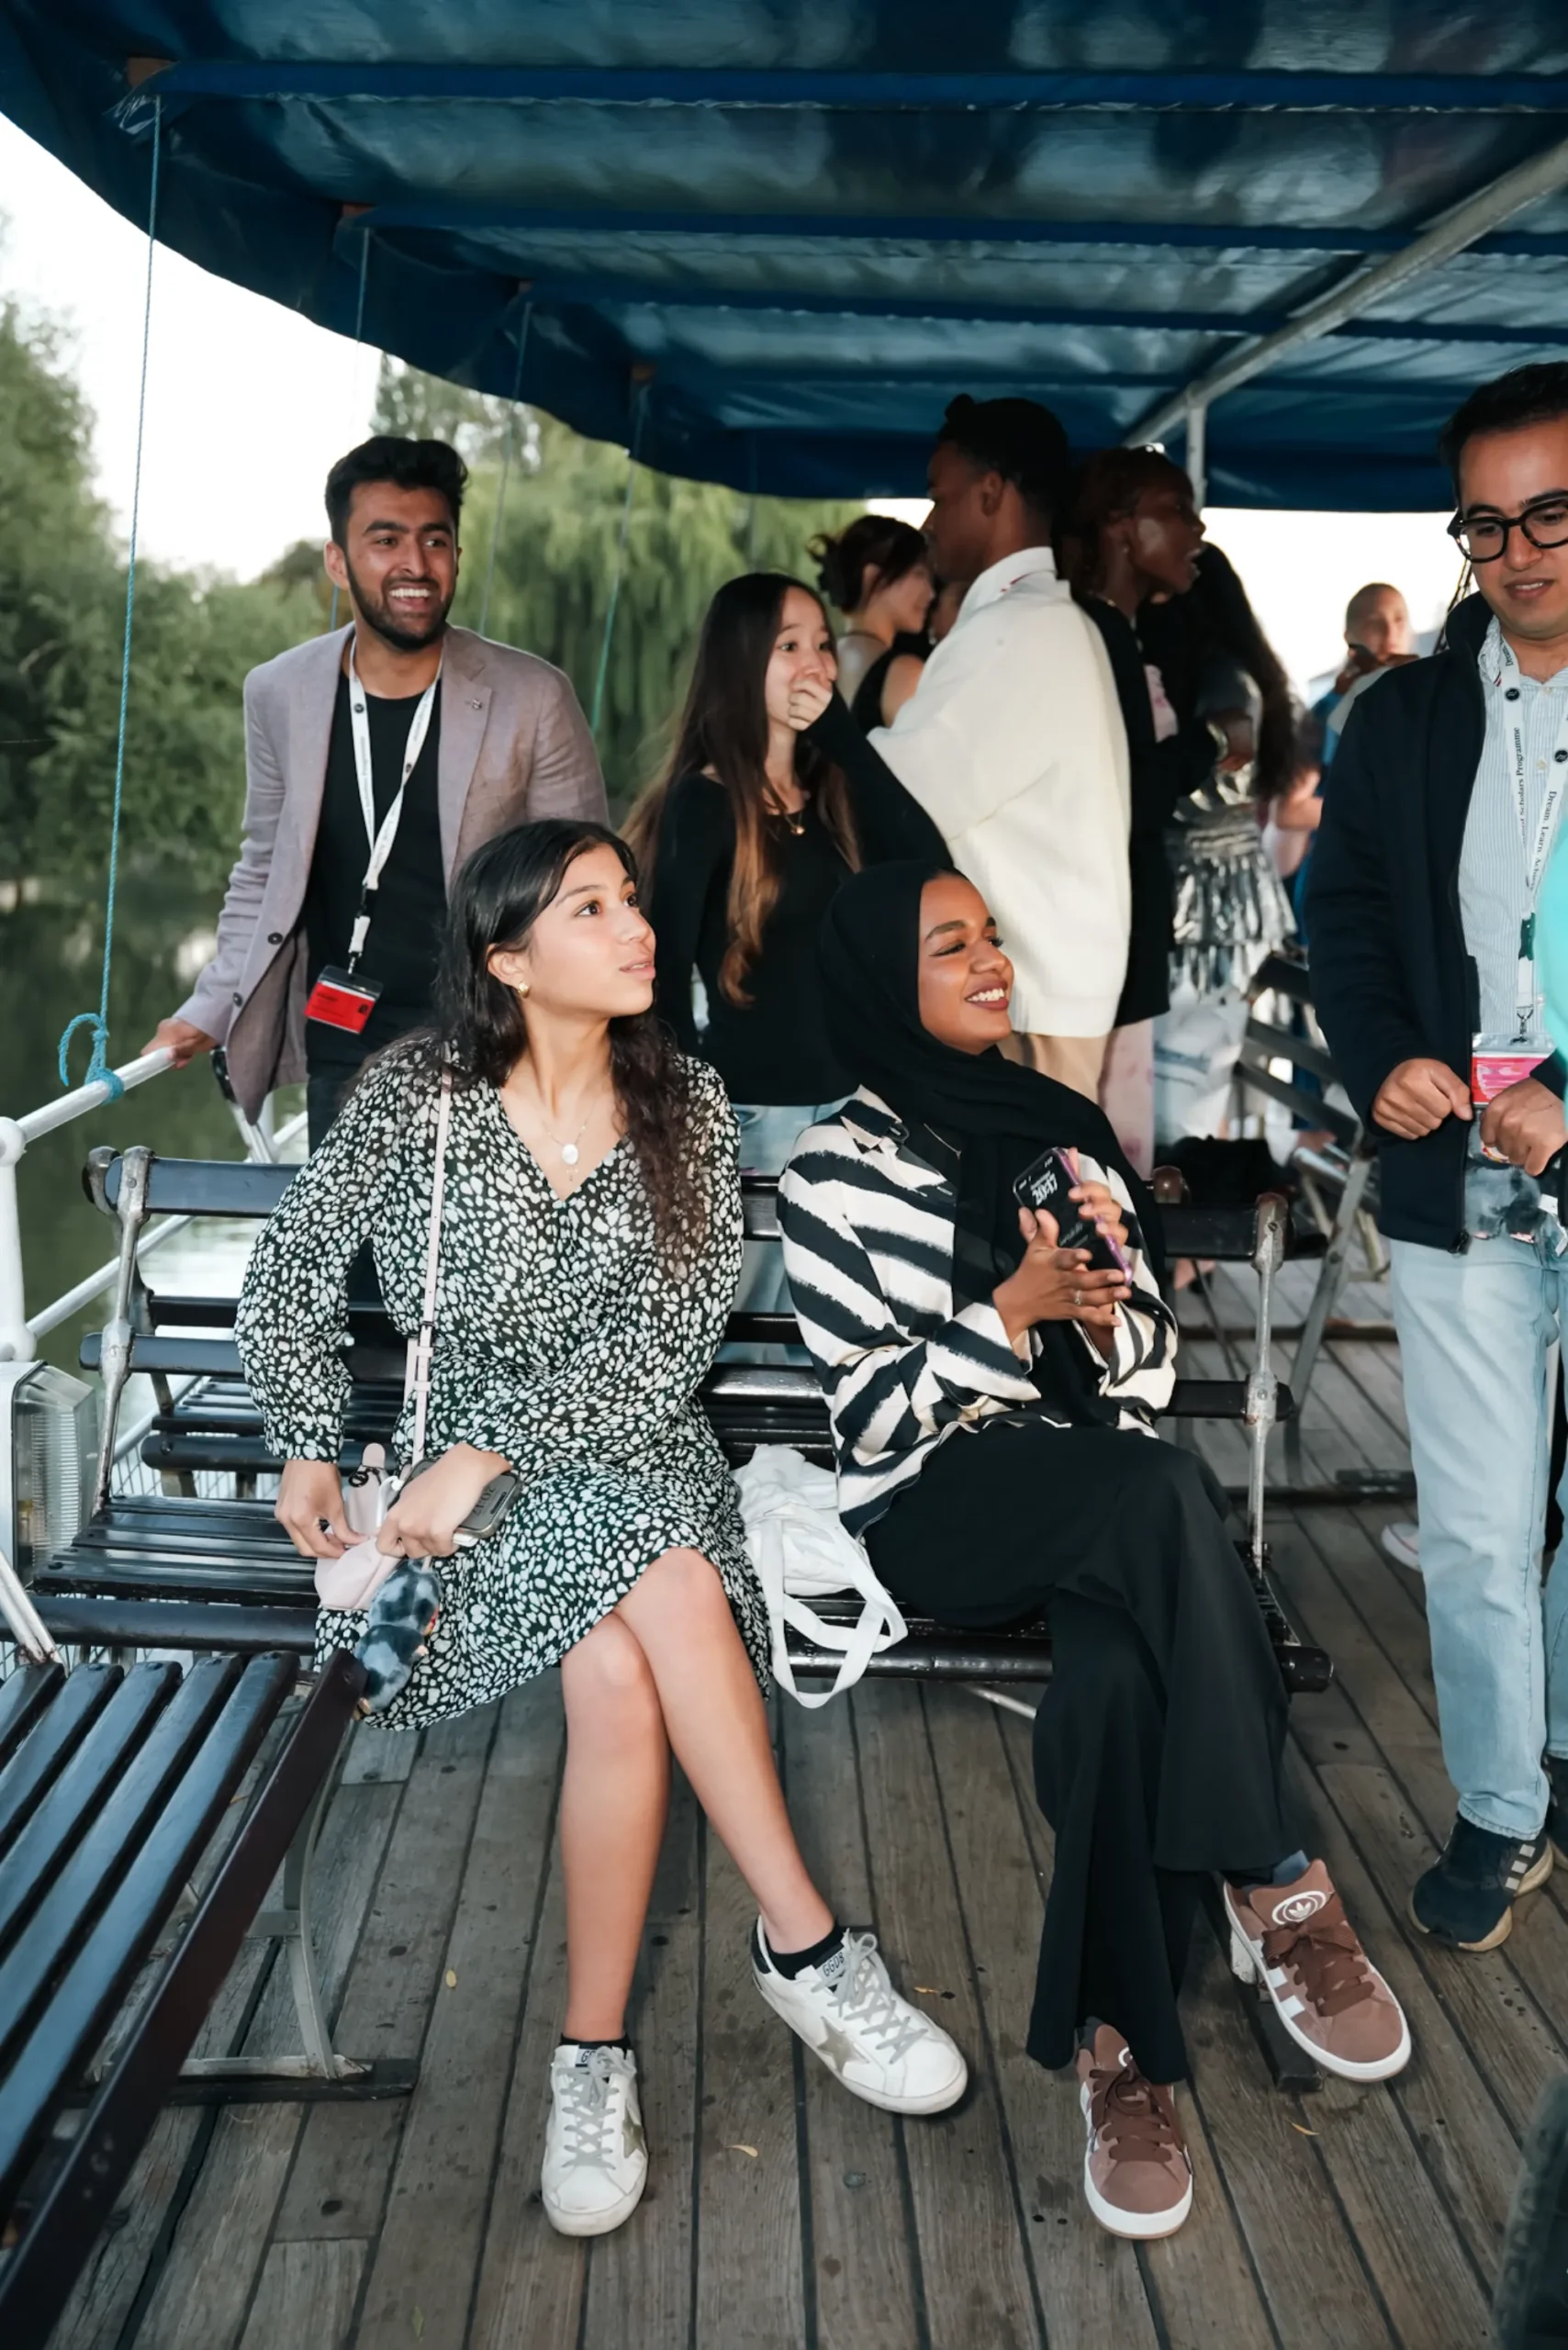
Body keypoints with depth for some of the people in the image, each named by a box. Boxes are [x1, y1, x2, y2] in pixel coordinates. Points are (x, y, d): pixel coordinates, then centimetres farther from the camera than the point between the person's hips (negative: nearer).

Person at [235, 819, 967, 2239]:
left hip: (634, 1447, 2)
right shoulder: (414, 1096, -2)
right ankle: (806, 1945, -19)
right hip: (460, 1453, -2)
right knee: (670, 1594, -32)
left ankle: (594, 2056, -16)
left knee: (622, 1671, -30)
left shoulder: (685, 1105, 2)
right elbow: (295, 1270, 8)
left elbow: (668, 1347, -6)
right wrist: (310, 1445, -3)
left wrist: (494, 1447, -15)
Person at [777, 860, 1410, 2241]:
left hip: (1107, 1511, 3)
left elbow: (1147, 1375, 12)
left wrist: (1106, 1292, -10)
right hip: (935, 1508, -3)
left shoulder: (1065, 1128, 13)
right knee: (1161, 1489, -35)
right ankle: (1278, 1890, -25)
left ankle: (1119, 2039, -21)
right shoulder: (836, 1169, 1)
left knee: (1120, 1675, -33)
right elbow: (871, 1412, -7)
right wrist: (1015, 1305, -17)